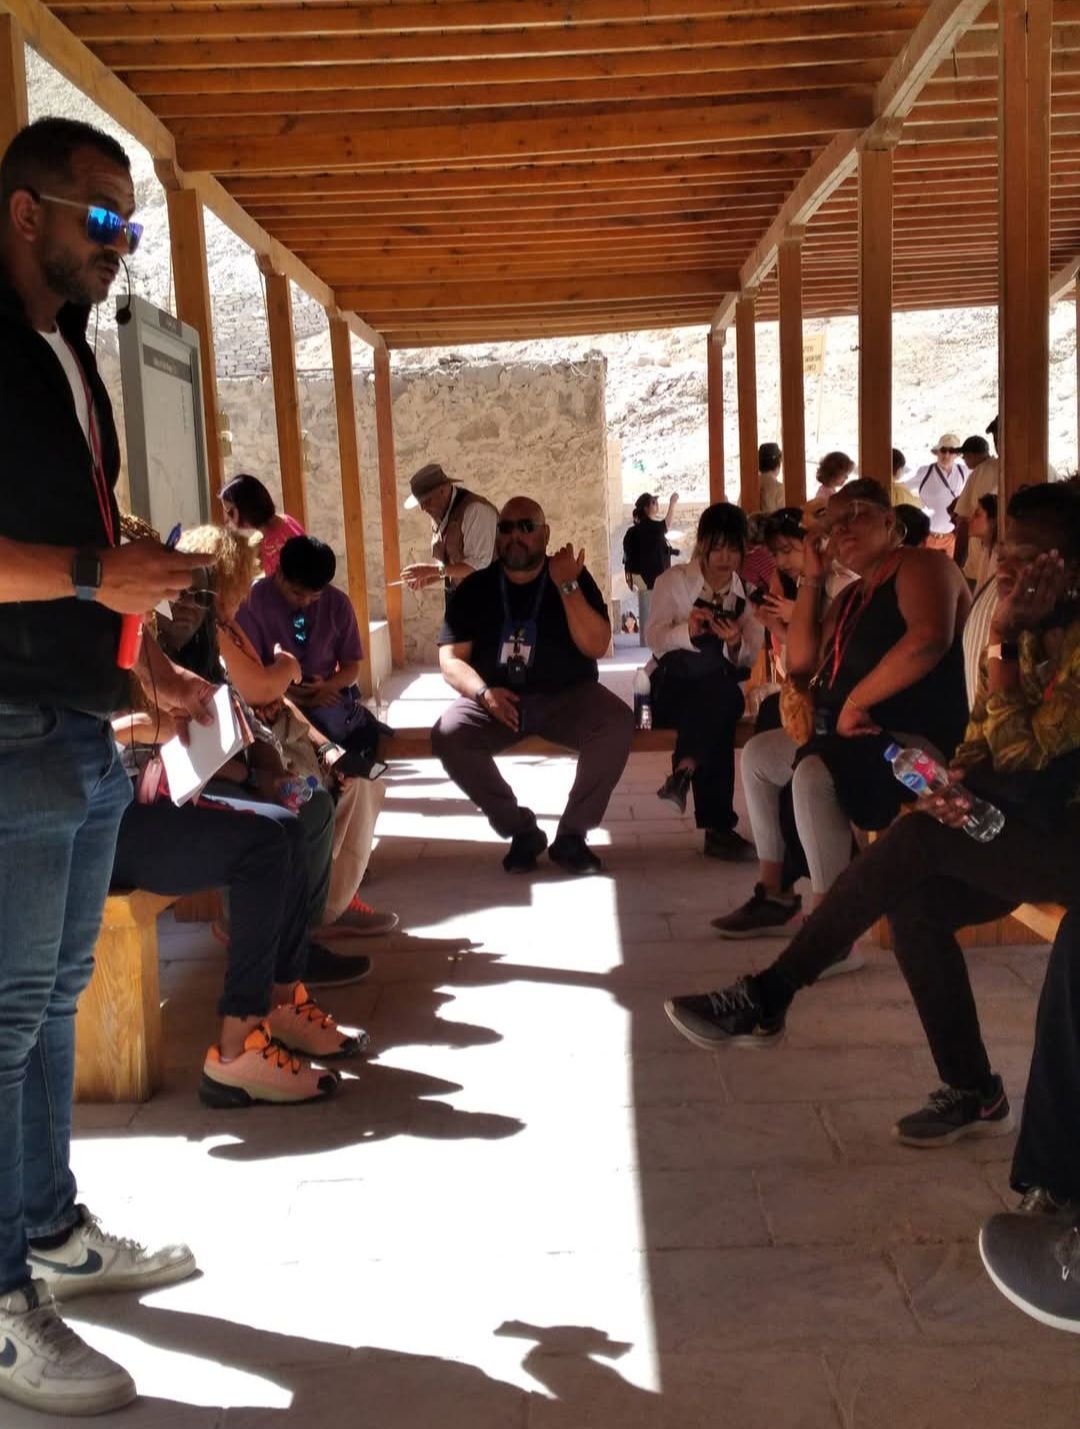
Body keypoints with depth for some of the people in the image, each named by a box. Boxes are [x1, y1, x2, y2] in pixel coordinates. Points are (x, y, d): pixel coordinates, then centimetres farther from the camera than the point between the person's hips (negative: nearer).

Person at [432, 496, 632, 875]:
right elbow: (451, 660, -1)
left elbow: (596, 647, -10)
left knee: (618, 724, -30)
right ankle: (522, 831, -9)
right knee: (448, 735, -28)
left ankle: (571, 834, -13)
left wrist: (567, 587, -19)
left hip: (567, 696, -1)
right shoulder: (475, 589, 4)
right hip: (497, 700, 1)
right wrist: (483, 692, -21)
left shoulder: (575, 578, 2)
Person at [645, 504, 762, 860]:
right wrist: (688, 631, -31)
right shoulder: (673, 581, 1)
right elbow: (655, 639, -11)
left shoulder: (748, 593, 7)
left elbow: (749, 658, -2)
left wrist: (735, 643, -25)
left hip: (720, 689, 2)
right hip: (673, 687, -2)